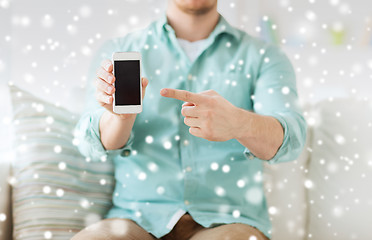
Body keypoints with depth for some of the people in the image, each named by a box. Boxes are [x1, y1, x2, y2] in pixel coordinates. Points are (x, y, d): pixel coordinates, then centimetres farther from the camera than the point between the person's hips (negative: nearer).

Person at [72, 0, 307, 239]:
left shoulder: (264, 57, 10)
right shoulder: (118, 51, 12)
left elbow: (290, 137, -9)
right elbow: (96, 143, -1)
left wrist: (239, 123, -32)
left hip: (225, 220, -1)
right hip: (137, 217, 2)